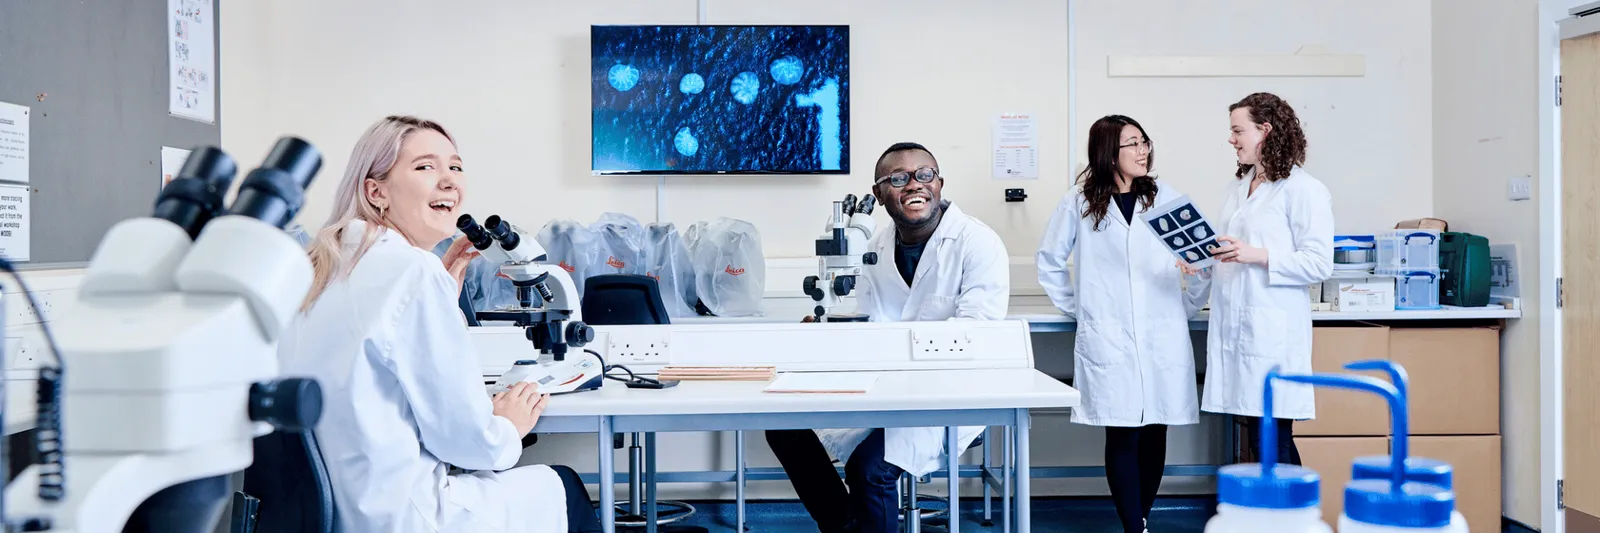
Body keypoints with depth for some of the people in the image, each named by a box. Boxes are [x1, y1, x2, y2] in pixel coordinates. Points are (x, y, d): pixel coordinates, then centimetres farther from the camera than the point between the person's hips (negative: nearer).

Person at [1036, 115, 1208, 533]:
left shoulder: (1167, 200, 8)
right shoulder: (1079, 204, 5)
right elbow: (1049, 261, 15)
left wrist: (1188, 308, 8)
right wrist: (1076, 308, 10)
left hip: (1164, 340, 2)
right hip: (1108, 341, -2)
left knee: (1154, 434, 5)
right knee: (1122, 437, -6)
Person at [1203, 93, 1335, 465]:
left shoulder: (1304, 190, -5)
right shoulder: (1239, 187, 18)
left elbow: (1319, 264, -12)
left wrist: (1255, 255, -18)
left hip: (1273, 332, -7)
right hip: (1235, 326, 7)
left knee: (1272, 442, -6)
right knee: (1257, 440, 8)